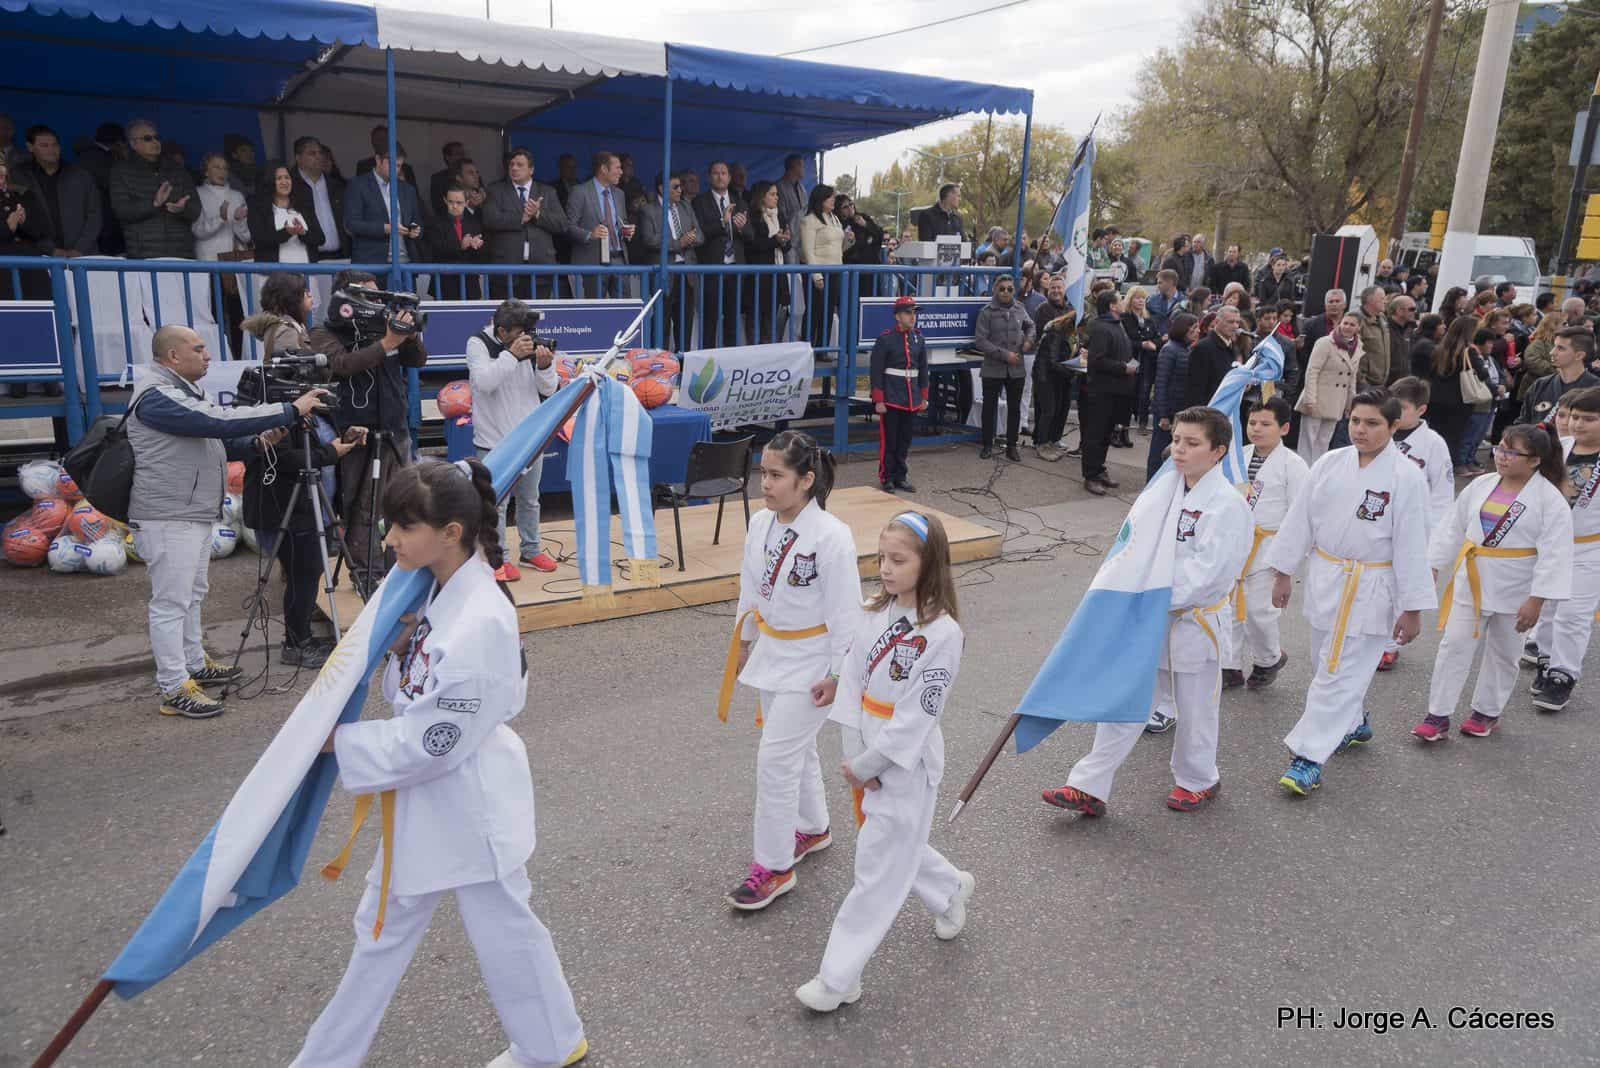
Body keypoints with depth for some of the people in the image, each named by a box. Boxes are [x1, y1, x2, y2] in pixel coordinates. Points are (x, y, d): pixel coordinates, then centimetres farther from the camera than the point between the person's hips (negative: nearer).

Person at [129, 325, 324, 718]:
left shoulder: (181, 392, 16)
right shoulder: (156, 397, -17)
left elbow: (212, 442, 20)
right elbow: (221, 420, -26)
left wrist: (255, 442, 0)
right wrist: (290, 410, -24)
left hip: (195, 515, 11)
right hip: (169, 520, -10)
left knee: (192, 595, 19)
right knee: (171, 603, -6)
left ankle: (195, 665, 32)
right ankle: (175, 690, -1)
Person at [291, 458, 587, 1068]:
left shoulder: (480, 623, -31)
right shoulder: (437, 589, -2)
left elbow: (427, 746, -26)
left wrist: (338, 741, -15)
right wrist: (399, 650, -9)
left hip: (468, 802, -9)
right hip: (425, 796, 9)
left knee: (502, 927, 13)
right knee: (384, 924, 23)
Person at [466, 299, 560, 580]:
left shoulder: (531, 345, 2)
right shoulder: (478, 344, -8)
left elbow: (549, 390, 3)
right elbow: (484, 382, -24)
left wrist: (545, 366, -17)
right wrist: (511, 355, -27)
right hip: (495, 439, -5)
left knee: (530, 499, 16)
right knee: (496, 503, 1)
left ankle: (531, 551, 31)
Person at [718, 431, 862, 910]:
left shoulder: (831, 536, -24)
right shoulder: (761, 524, -3)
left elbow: (845, 611, -18)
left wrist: (838, 676, -14)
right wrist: (743, 641, 18)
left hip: (811, 662, -7)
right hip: (772, 653, 7)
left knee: (776, 759, -5)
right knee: (795, 749, 22)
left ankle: (774, 866, 12)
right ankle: (812, 829, 45)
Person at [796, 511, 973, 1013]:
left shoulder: (941, 633, -20)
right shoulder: (875, 614, 0)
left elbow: (915, 717, -20)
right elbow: (851, 683, -1)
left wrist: (865, 765, -15)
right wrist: (855, 757, -8)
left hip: (906, 764, -7)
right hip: (863, 759, 7)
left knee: (879, 868, 3)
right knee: (895, 847, 24)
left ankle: (839, 977, 14)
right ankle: (952, 888, 52)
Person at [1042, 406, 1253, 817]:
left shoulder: (1228, 504, -18)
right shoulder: (1163, 485, 2)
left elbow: (1207, 570, -23)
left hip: (1194, 624, -6)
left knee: (1194, 709, 14)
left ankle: (1199, 780, 39)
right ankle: (1089, 787, 14)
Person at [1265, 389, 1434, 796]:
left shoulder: (1407, 477, -13)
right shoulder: (1329, 464, 0)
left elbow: (1412, 545, -11)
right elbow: (1301, 518, 7)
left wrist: (1412, 607, -10)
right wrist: (1284, 571, 9)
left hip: (1370, 590, -5)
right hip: (1325, 577, 5)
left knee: (1340, 671, -4)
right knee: (1331, 660, 19)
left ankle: (1309, 756, 1)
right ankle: (1354, 724, 44)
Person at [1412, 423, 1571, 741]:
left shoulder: (1550, 500, -13)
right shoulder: (1481, 486, 0)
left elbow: (1554, 555, -15)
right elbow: (1452, 530, 7)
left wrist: (1536, 600, -18)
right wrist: (1432, 567, 5)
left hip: (1514, 590, -3)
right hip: (1472, 583, 3)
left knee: (1503, 653, 14)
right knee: (1454, 645, 1)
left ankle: (1487, 711, 32)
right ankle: (1437, 715, 7)